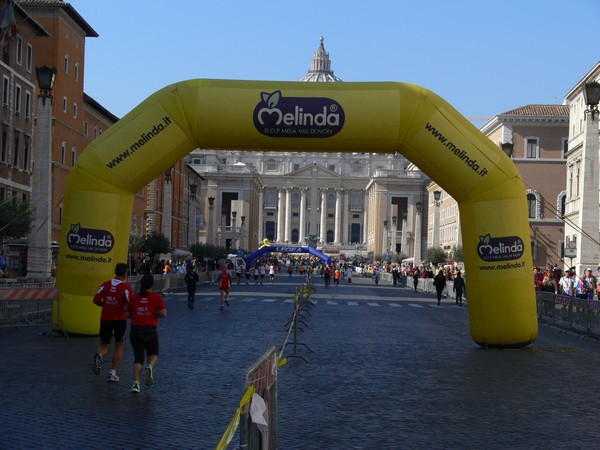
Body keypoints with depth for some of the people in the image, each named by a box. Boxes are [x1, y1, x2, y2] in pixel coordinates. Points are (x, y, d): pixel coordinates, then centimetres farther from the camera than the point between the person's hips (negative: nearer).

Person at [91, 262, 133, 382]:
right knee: (119, 347, 13)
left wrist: (106, 305, 13)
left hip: (105, 319, 3)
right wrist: (127, 311, 4)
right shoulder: (126, 288, -8)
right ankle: (112, 373, 7)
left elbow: (96, 300, -5)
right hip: (120, 319, -3)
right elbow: (129, 304, -19)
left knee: (105, 346, 14)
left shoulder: (105, 285, 3)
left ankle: (99, 355, -22)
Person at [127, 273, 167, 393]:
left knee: (138, 358, 8)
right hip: (150, 330, -1)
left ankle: (136, 383, -8)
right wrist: (155, 315, 8)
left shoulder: (134, 297, 3)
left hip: (135, 330, 2)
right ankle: (150, 367, -11)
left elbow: (128, 314, 6)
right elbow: (163, 313, -11)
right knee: (153, 354, 21)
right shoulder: (157, 297, -3)